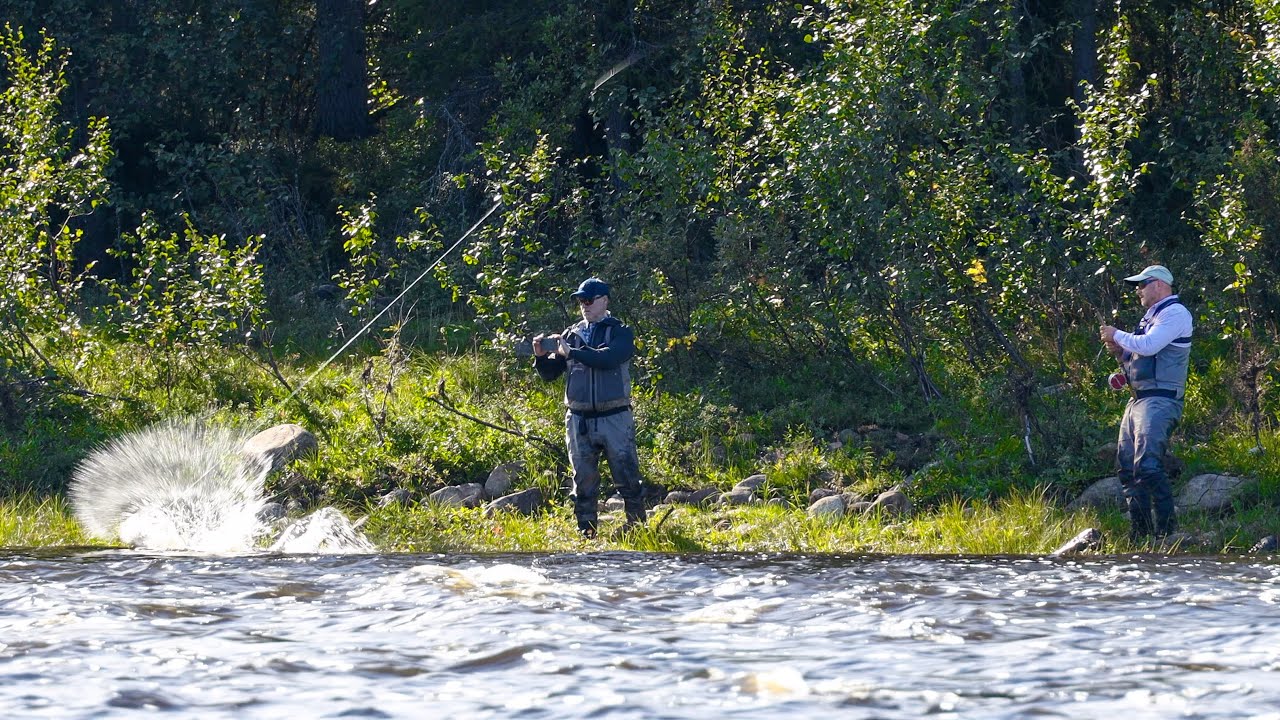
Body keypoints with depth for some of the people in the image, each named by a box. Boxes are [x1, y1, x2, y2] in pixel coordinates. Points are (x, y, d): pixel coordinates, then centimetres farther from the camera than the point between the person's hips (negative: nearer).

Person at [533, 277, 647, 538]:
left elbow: (608, 358, -19)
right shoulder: (571, 334, 12)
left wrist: (571, 352, -20)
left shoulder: (620, 333, 1)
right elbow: (550, 373, 11)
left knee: (628, 478, -3)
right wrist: (541, 356, -9)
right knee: (584, 482, 3)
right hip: (579, 419, 3)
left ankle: (639, 527, 7)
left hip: (614, 418, -3)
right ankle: (586, 534, 7)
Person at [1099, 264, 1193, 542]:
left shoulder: (1175, 313, -8)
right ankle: (1139, 530, 12)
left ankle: (1167, 528, -18)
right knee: (1127, 465, 8)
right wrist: (1119, 352, 9)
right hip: (1137, 401, 10)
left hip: (1160, 401, -10)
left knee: (1147, 465, -21)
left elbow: (1148, 346, -21)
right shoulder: (1151, 317, 22)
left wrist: (1116, 335, -7)